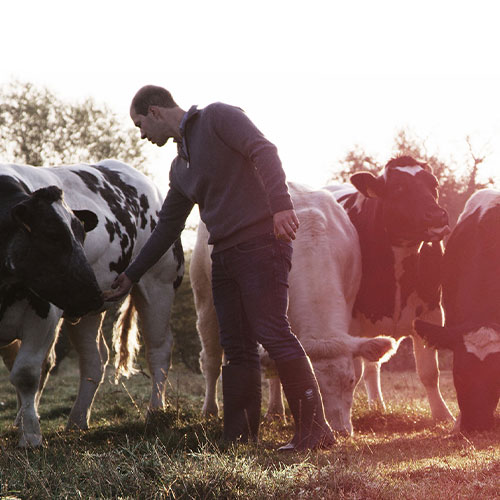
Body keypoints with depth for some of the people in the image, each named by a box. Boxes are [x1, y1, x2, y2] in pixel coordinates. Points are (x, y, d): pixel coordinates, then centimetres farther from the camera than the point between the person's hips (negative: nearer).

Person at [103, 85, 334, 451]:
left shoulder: (217, 118, -1)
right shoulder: (180, 167, 23)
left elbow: (264, 151, -15)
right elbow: (167, 228, 29)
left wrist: (281, 204, -30)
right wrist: (131, 277, 30)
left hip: (261, 240, -8)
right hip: (224, 254, 9)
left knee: (273, 334, -14)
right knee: (238, 348, 6)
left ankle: (315, 429, -10)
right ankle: (239, 441, 8)